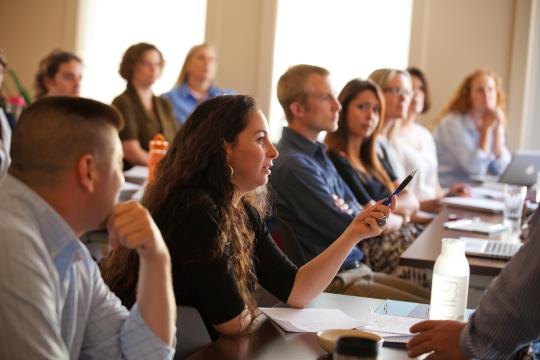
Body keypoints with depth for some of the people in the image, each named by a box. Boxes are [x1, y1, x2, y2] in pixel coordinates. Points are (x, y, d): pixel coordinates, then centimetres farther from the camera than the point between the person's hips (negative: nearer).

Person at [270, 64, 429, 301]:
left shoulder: (317, 154, 14)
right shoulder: (293, 165, -19)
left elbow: (355, 209, 15)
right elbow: (352, 229, -17)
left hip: (354, 270, 10)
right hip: (333, 283, -10)